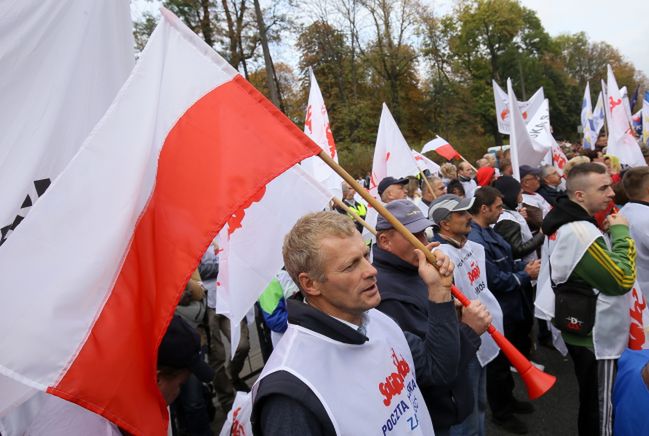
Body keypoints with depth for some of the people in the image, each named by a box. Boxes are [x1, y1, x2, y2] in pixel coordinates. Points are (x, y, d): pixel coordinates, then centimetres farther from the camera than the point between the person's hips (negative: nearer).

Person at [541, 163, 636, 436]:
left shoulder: (570, 224, 6)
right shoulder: (579, 231, -26)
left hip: (583, 329, 10)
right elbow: (622, 280, -24)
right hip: (595, 335, -10)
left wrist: (610, 232, 1)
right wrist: (621, 233, -15)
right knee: (599, 409, 6)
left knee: (591, 402, 25)